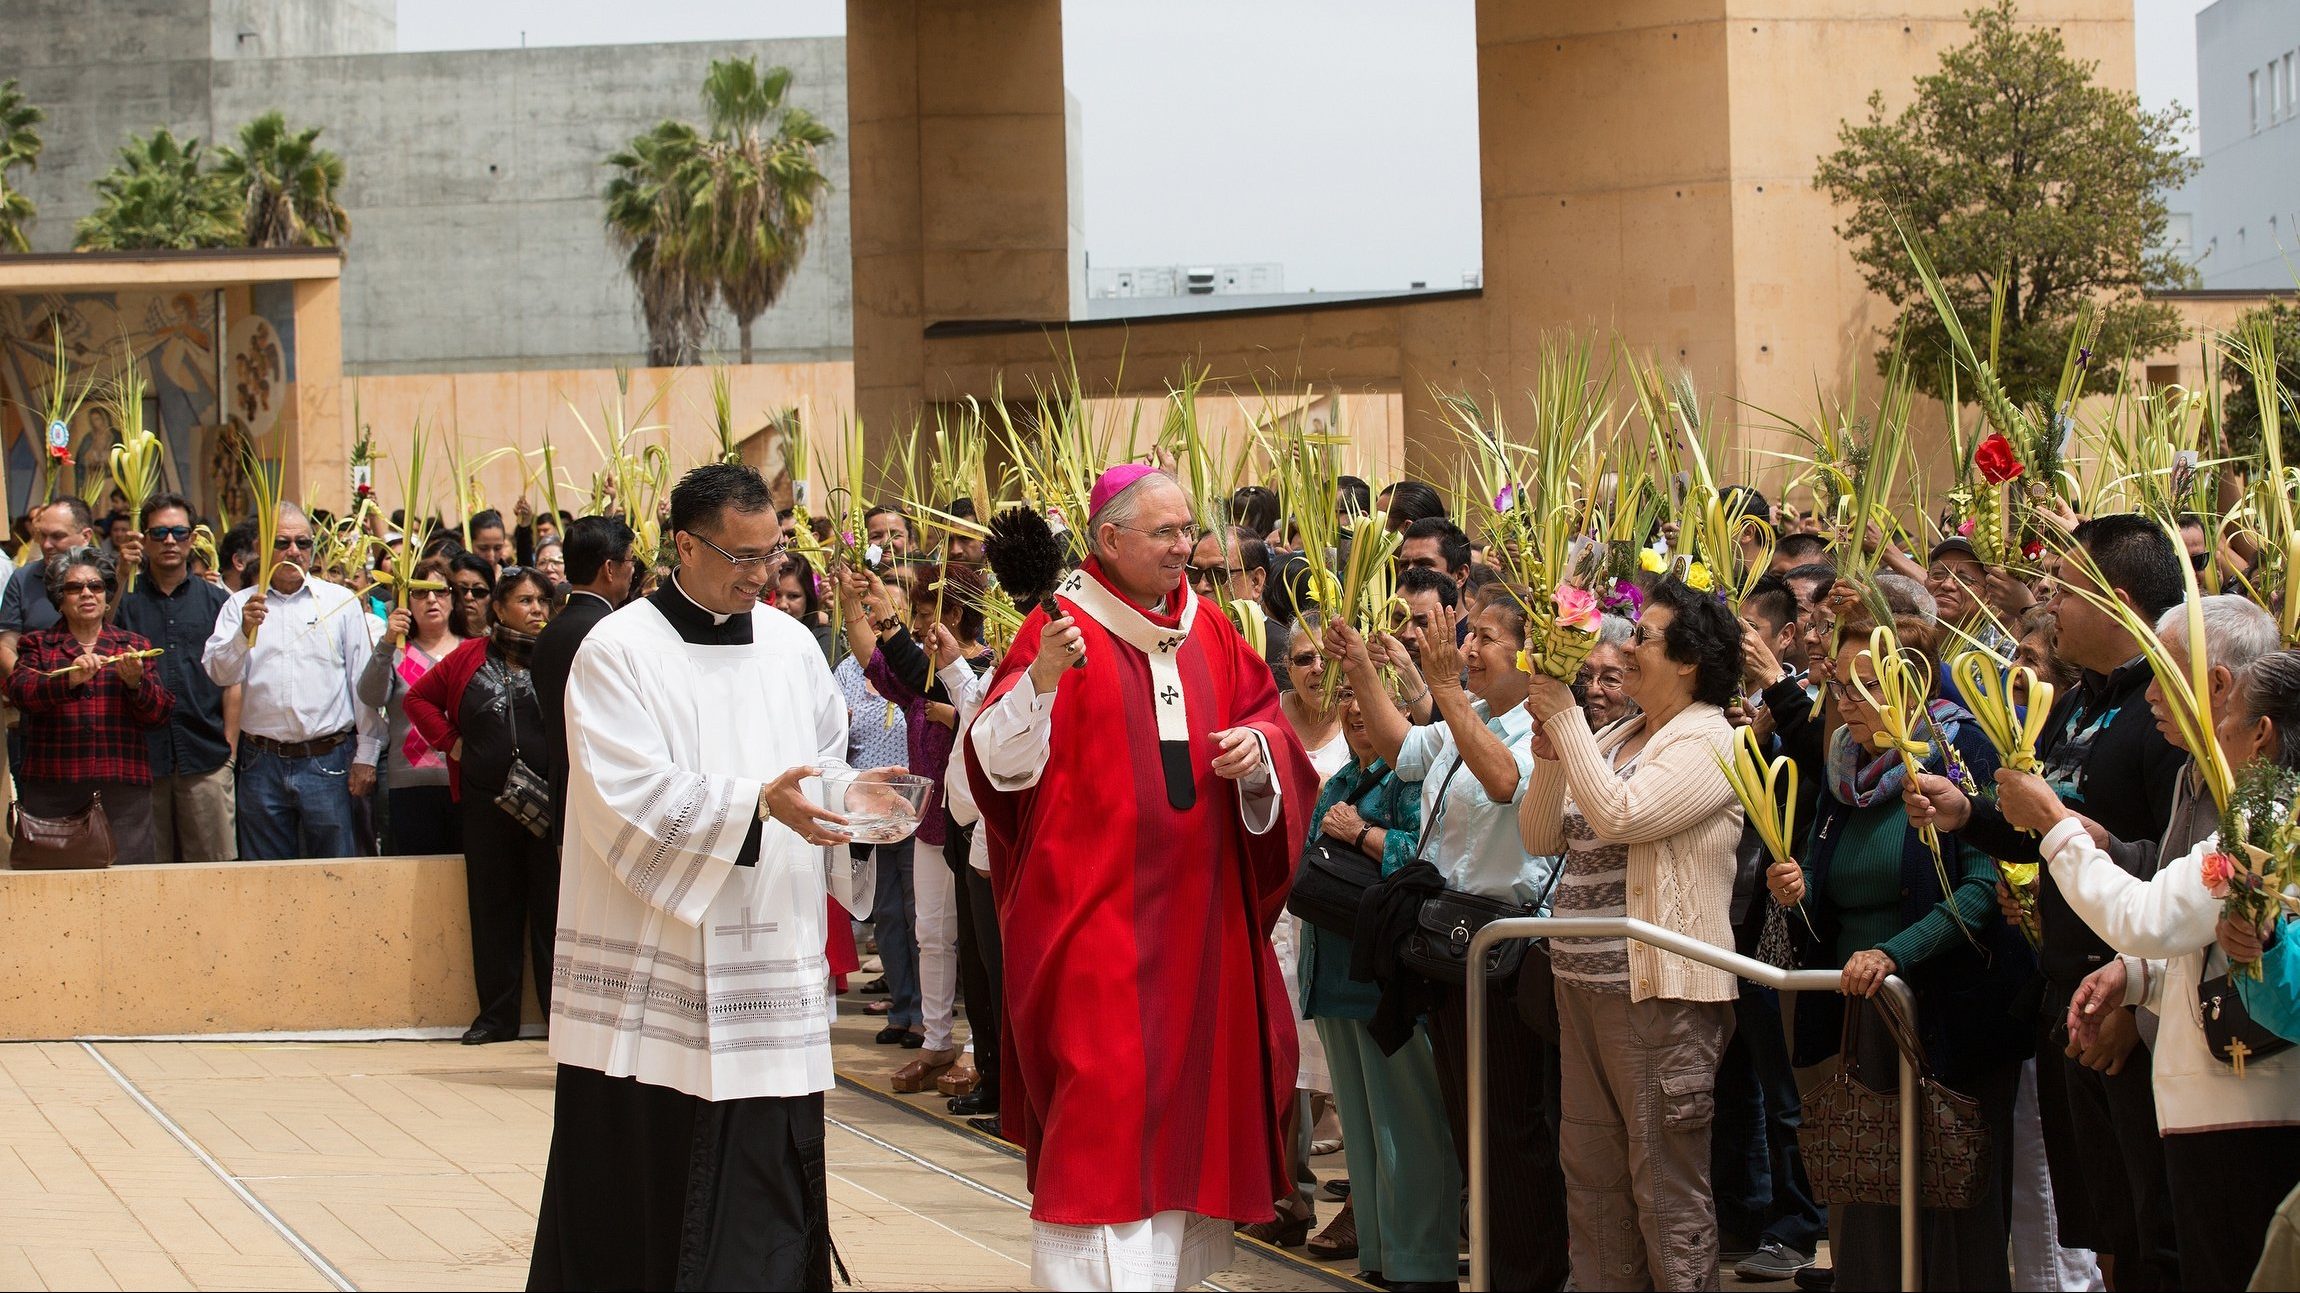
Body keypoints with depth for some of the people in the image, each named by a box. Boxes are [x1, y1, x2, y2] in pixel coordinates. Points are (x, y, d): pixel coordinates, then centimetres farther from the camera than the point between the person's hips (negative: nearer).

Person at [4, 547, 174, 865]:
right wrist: (70, 679, -24)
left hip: (123, 788, 1)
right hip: (52, 788, -1)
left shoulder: (135, 646, 17)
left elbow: (161, 713, 8)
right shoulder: (38, 645, 13)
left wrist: (135, 682, -12)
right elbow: (19, 691, -7)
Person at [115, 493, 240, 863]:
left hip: (206, 761, 0)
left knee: (215, 862, -2)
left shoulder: (217, 602, 10)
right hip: (141, 758, 0)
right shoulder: (124, 602, 8)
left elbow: (232, 682, 8)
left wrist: (229, 749, 1)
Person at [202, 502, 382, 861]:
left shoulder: (341, 601, 6)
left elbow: (364, 682, 5)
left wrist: (366, 756, 0)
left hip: (327, 760, -1)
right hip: (262, 764, 1)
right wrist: (245, 631, -22)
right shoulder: (241, 605, 8)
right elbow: (218, 673, -5)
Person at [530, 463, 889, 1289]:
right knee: (639, 1193, 0)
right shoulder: (618, 652, -4)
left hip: (769, 969, 4)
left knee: (767, 1215, 1)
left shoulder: (791, 646, 11)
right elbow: (630, 797, -15)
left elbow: (828, 768, 15)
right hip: (651, 978, -4)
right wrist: (759, 802, -25)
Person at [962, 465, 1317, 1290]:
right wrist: (1040, 680, -32)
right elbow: (1001, 764, -16)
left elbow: (1269, 727, 15)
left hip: (1198, 912, 6)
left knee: (1189, 1094, 10)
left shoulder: (1209, 635, 11)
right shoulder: (1060, 633, -7)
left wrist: (1257, 749, -8)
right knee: (1104, 1106, -11)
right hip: (1095, 908, -6)